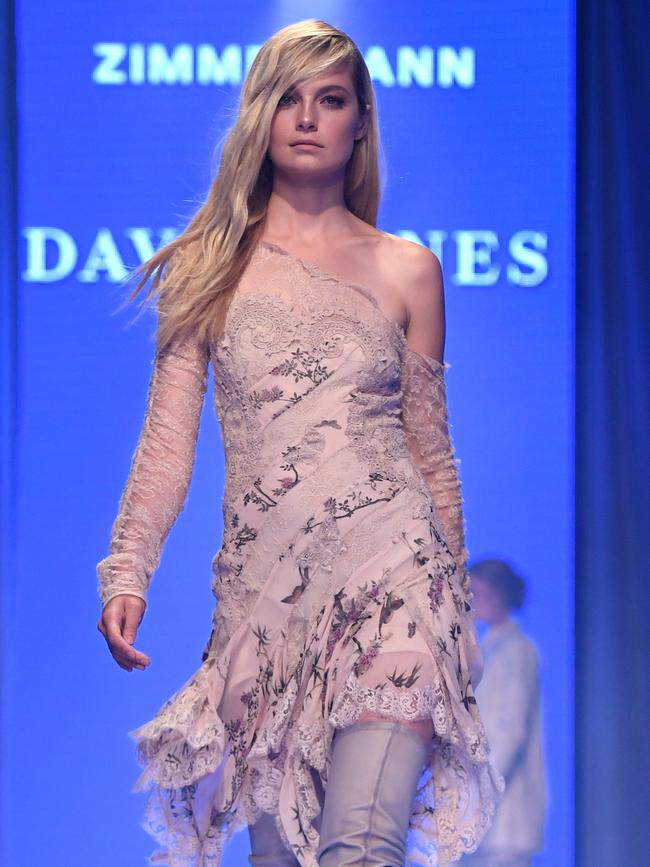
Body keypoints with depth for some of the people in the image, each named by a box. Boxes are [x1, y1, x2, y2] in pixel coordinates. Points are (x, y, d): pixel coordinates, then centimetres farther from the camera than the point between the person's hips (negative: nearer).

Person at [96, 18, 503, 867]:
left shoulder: (406, 270, 10)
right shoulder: (209, 268, 10)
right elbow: (168, 442, 6)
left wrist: (458, 603, 18)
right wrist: (126, 574, -6)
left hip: (392, 574, -1)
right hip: (266, 589, 2)